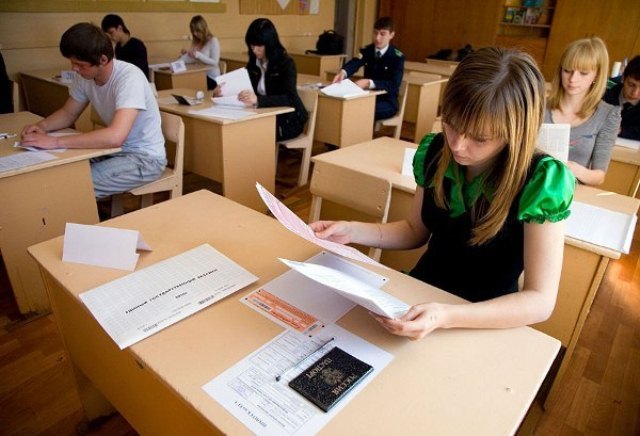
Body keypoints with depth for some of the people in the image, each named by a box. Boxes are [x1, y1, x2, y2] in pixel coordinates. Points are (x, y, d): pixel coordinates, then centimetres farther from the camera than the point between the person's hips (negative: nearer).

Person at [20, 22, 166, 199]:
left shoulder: (129, 78, -26)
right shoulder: (84, 76, -2)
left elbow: (115, 136, -38)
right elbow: (68, 113, 14)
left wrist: (55, 141, -33)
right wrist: (42, 125, -7)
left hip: (145, 158, -7)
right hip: (116, 150, 7)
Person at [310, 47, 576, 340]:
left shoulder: (541, 181, -22)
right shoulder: (433, 151, -9)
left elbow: (540, 300, -22)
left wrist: (447, 316, -37)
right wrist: (353, 231, -10)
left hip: (488, 322, -3)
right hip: (420, 293, 4)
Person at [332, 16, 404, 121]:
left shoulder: (397, 56, -10)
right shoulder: (367, 50, 2)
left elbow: (394, 84, -23)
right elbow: (354, 63, -19)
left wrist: (369, 83, -38)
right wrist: (343, 72, -43)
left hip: (387, 102, -4)